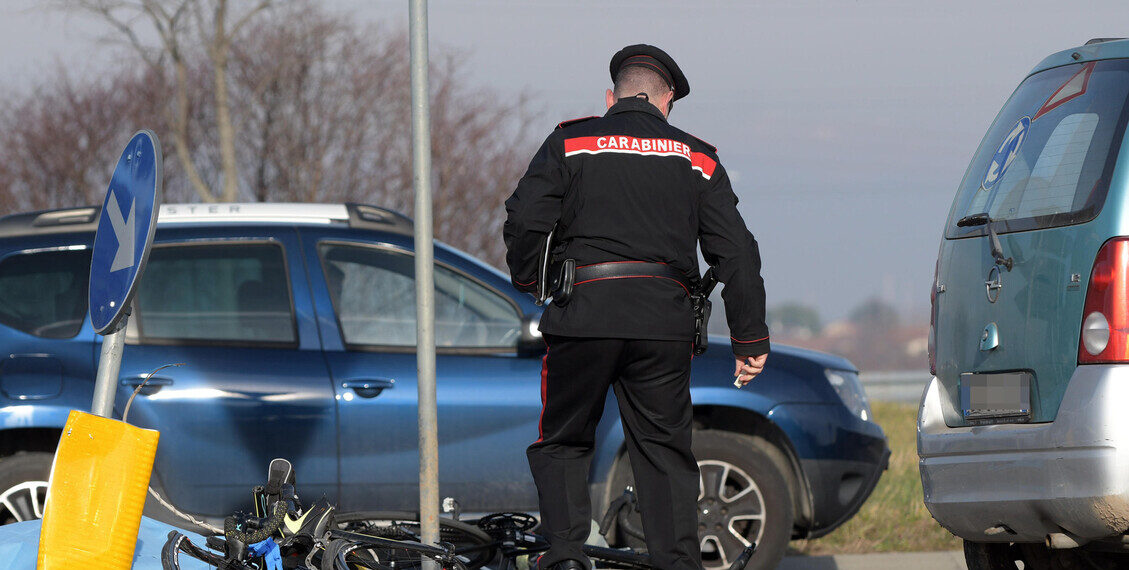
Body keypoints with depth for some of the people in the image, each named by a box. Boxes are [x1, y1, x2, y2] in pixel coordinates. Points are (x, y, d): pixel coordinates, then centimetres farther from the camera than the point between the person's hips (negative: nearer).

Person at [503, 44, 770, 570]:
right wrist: (750, 338, 14)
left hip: (584, 311, -1)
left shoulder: (570, 144, 8)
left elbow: (525, 221, -2)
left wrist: (526, 279, 17)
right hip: (665, 322, 2)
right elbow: (736, 251, 11)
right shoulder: (697, 160, 15)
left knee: (561, 442, 11)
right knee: (665, 450, 10)